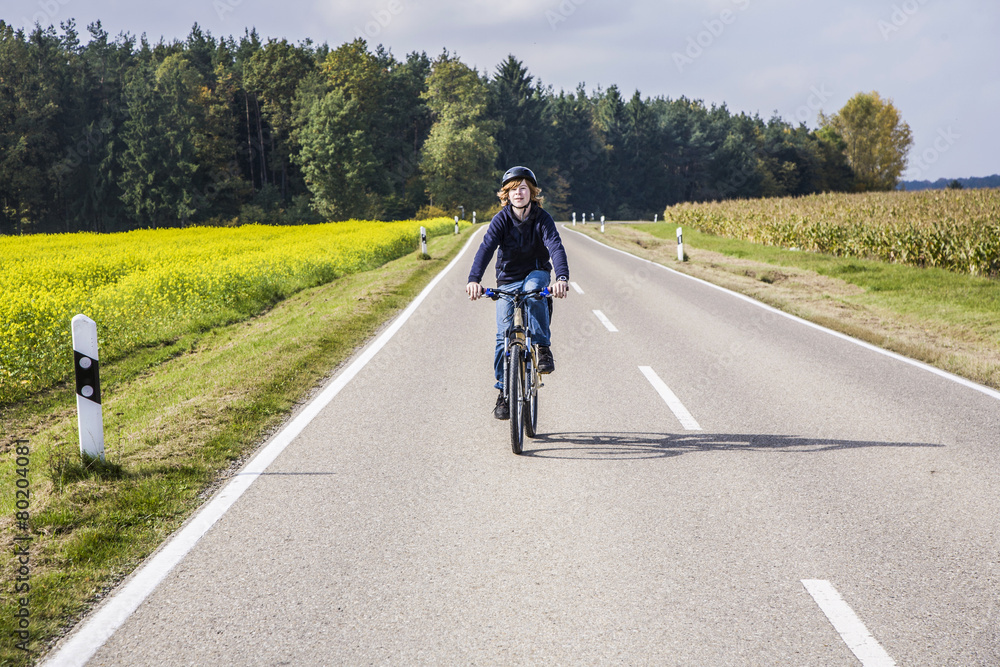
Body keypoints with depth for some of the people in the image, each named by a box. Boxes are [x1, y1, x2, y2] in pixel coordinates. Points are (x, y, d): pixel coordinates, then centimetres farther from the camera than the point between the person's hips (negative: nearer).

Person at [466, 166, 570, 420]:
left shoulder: (542, 219, -13)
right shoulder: (501, 220, -12)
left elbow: (556, 247, -28)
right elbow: (486, 248, -26)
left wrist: (562, 278, -48)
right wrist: (474, 280, -44)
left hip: (536, 273, -1)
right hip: (507, 279, 1)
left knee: (533, 288, -37)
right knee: (504, 335, -9)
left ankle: (543, 348, -27)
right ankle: (504, 391, 4)